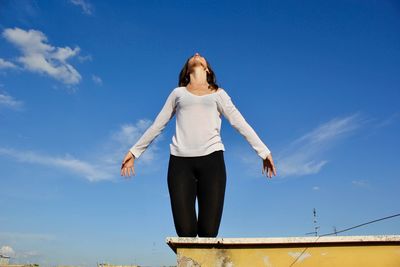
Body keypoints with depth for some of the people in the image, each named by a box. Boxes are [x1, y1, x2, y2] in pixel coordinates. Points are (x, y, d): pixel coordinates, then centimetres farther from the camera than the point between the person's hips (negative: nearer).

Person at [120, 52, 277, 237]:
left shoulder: (218, 94, 20)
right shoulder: (178, 93, 21)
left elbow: (240, 124, 14)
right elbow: (156, 126, 22)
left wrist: (263, 151, 7)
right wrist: (134, 151, 19)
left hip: (211, 160, 0)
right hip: (180, 161, 0)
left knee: (209, 232, -6)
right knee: (185, 232, -6)